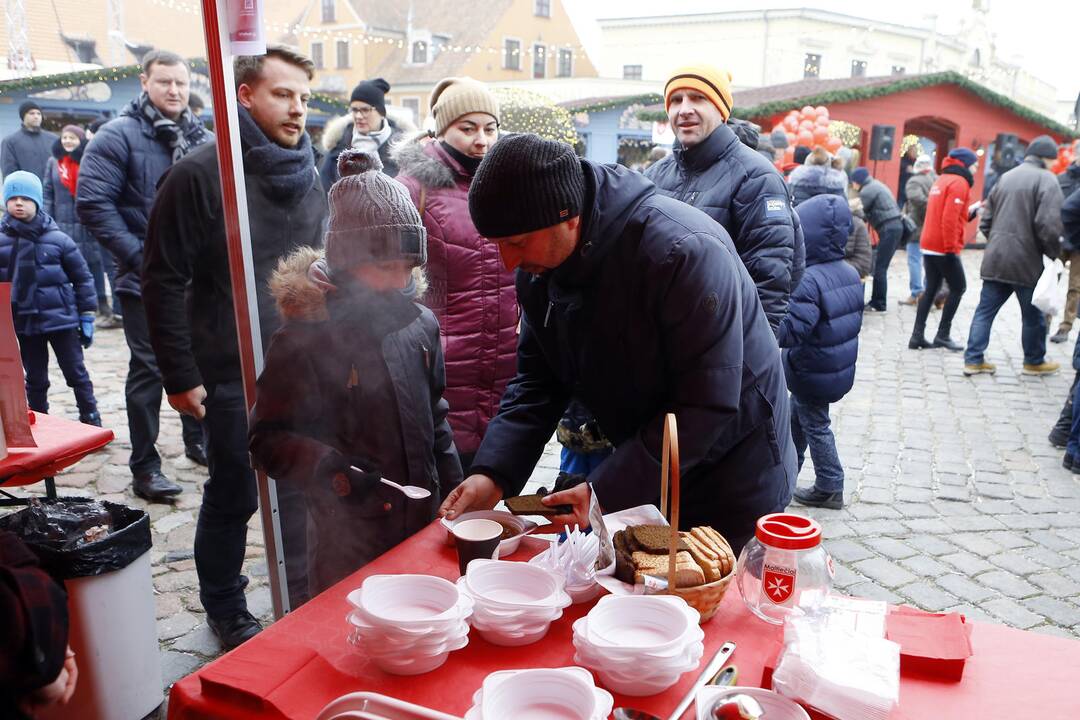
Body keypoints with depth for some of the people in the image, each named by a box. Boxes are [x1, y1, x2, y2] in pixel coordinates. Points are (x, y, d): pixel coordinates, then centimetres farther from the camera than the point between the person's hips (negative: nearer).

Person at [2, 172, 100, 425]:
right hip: (24, 322, 2)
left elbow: (82, 278, 0)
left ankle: (91, 420, 16)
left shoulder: (58, 239, -5)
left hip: (61, 318, -2)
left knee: (76, 372, 6)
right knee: (35, 378, 13)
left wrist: (87, 316, -1)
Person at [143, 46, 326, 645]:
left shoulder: (309, 178, 9)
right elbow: (164, 282, -8)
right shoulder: (199, 174, -9)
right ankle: (224, 610, 32)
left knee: (303, 494, 10)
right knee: (234, 495, 9)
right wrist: (181, 376, -9)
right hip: (234, 373, -5)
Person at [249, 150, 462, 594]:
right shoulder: (306, 337, -15)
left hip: (425, 528, 5)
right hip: (348, 544, -5)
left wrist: (454, 496, 12)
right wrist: (331, 469, -26)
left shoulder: (420, 324, 1)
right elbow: (268, 440, -11)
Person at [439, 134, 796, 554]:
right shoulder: (538, 267, -9)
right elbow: (537, 383, -3)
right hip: (643, 475, 6)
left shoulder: (684, 251, -32)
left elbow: (708, 405, -30)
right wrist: (493, 474, -18)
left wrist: (607, 492, -30)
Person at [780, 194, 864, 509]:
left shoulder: (809, 281, -28)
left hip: (813, 374, -9)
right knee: (797, 418, 24)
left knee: (815, 426, 8)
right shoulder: (850, 273, 1)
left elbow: (789, 332, -32)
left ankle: (829, 487, 20)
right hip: (841, 368, 9)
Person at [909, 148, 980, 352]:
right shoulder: (959, 183, -10)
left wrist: (969, 212, 13)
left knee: (931, 289, 10)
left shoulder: (941, 180, 17)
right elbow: (950, 218, -20)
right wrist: (951, 248, -20)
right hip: (944, 247, -8)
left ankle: (917, 335, 6)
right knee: (958, 288, 3)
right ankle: (943, 334, 3)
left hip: (929, 245, 8)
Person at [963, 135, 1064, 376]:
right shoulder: (1046, 179, -8)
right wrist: (1054, 254, -6)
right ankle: (1034, 361, 24)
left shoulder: (1006, 177, 12)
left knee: (985, 310, 9)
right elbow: (1048, 225, -18)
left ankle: (973, 359, 7)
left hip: (995, 259, 6)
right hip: (1027, 261, -6)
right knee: (1034, 314, 11)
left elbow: (986, 220, 12)